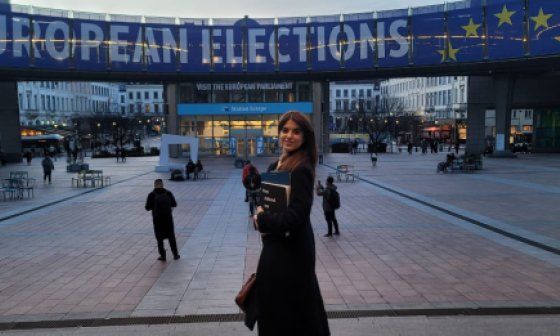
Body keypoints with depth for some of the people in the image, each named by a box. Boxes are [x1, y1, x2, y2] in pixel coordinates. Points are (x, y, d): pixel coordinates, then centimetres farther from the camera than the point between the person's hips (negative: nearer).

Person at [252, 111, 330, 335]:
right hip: (277, 244, 9)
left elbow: (296, 215, -25)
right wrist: (260, 218, -9)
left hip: (291, 248, -9)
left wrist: (263, 221, -11)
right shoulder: (276, 166, 8)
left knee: (286, 311, 6)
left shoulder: (301, 169, -19)